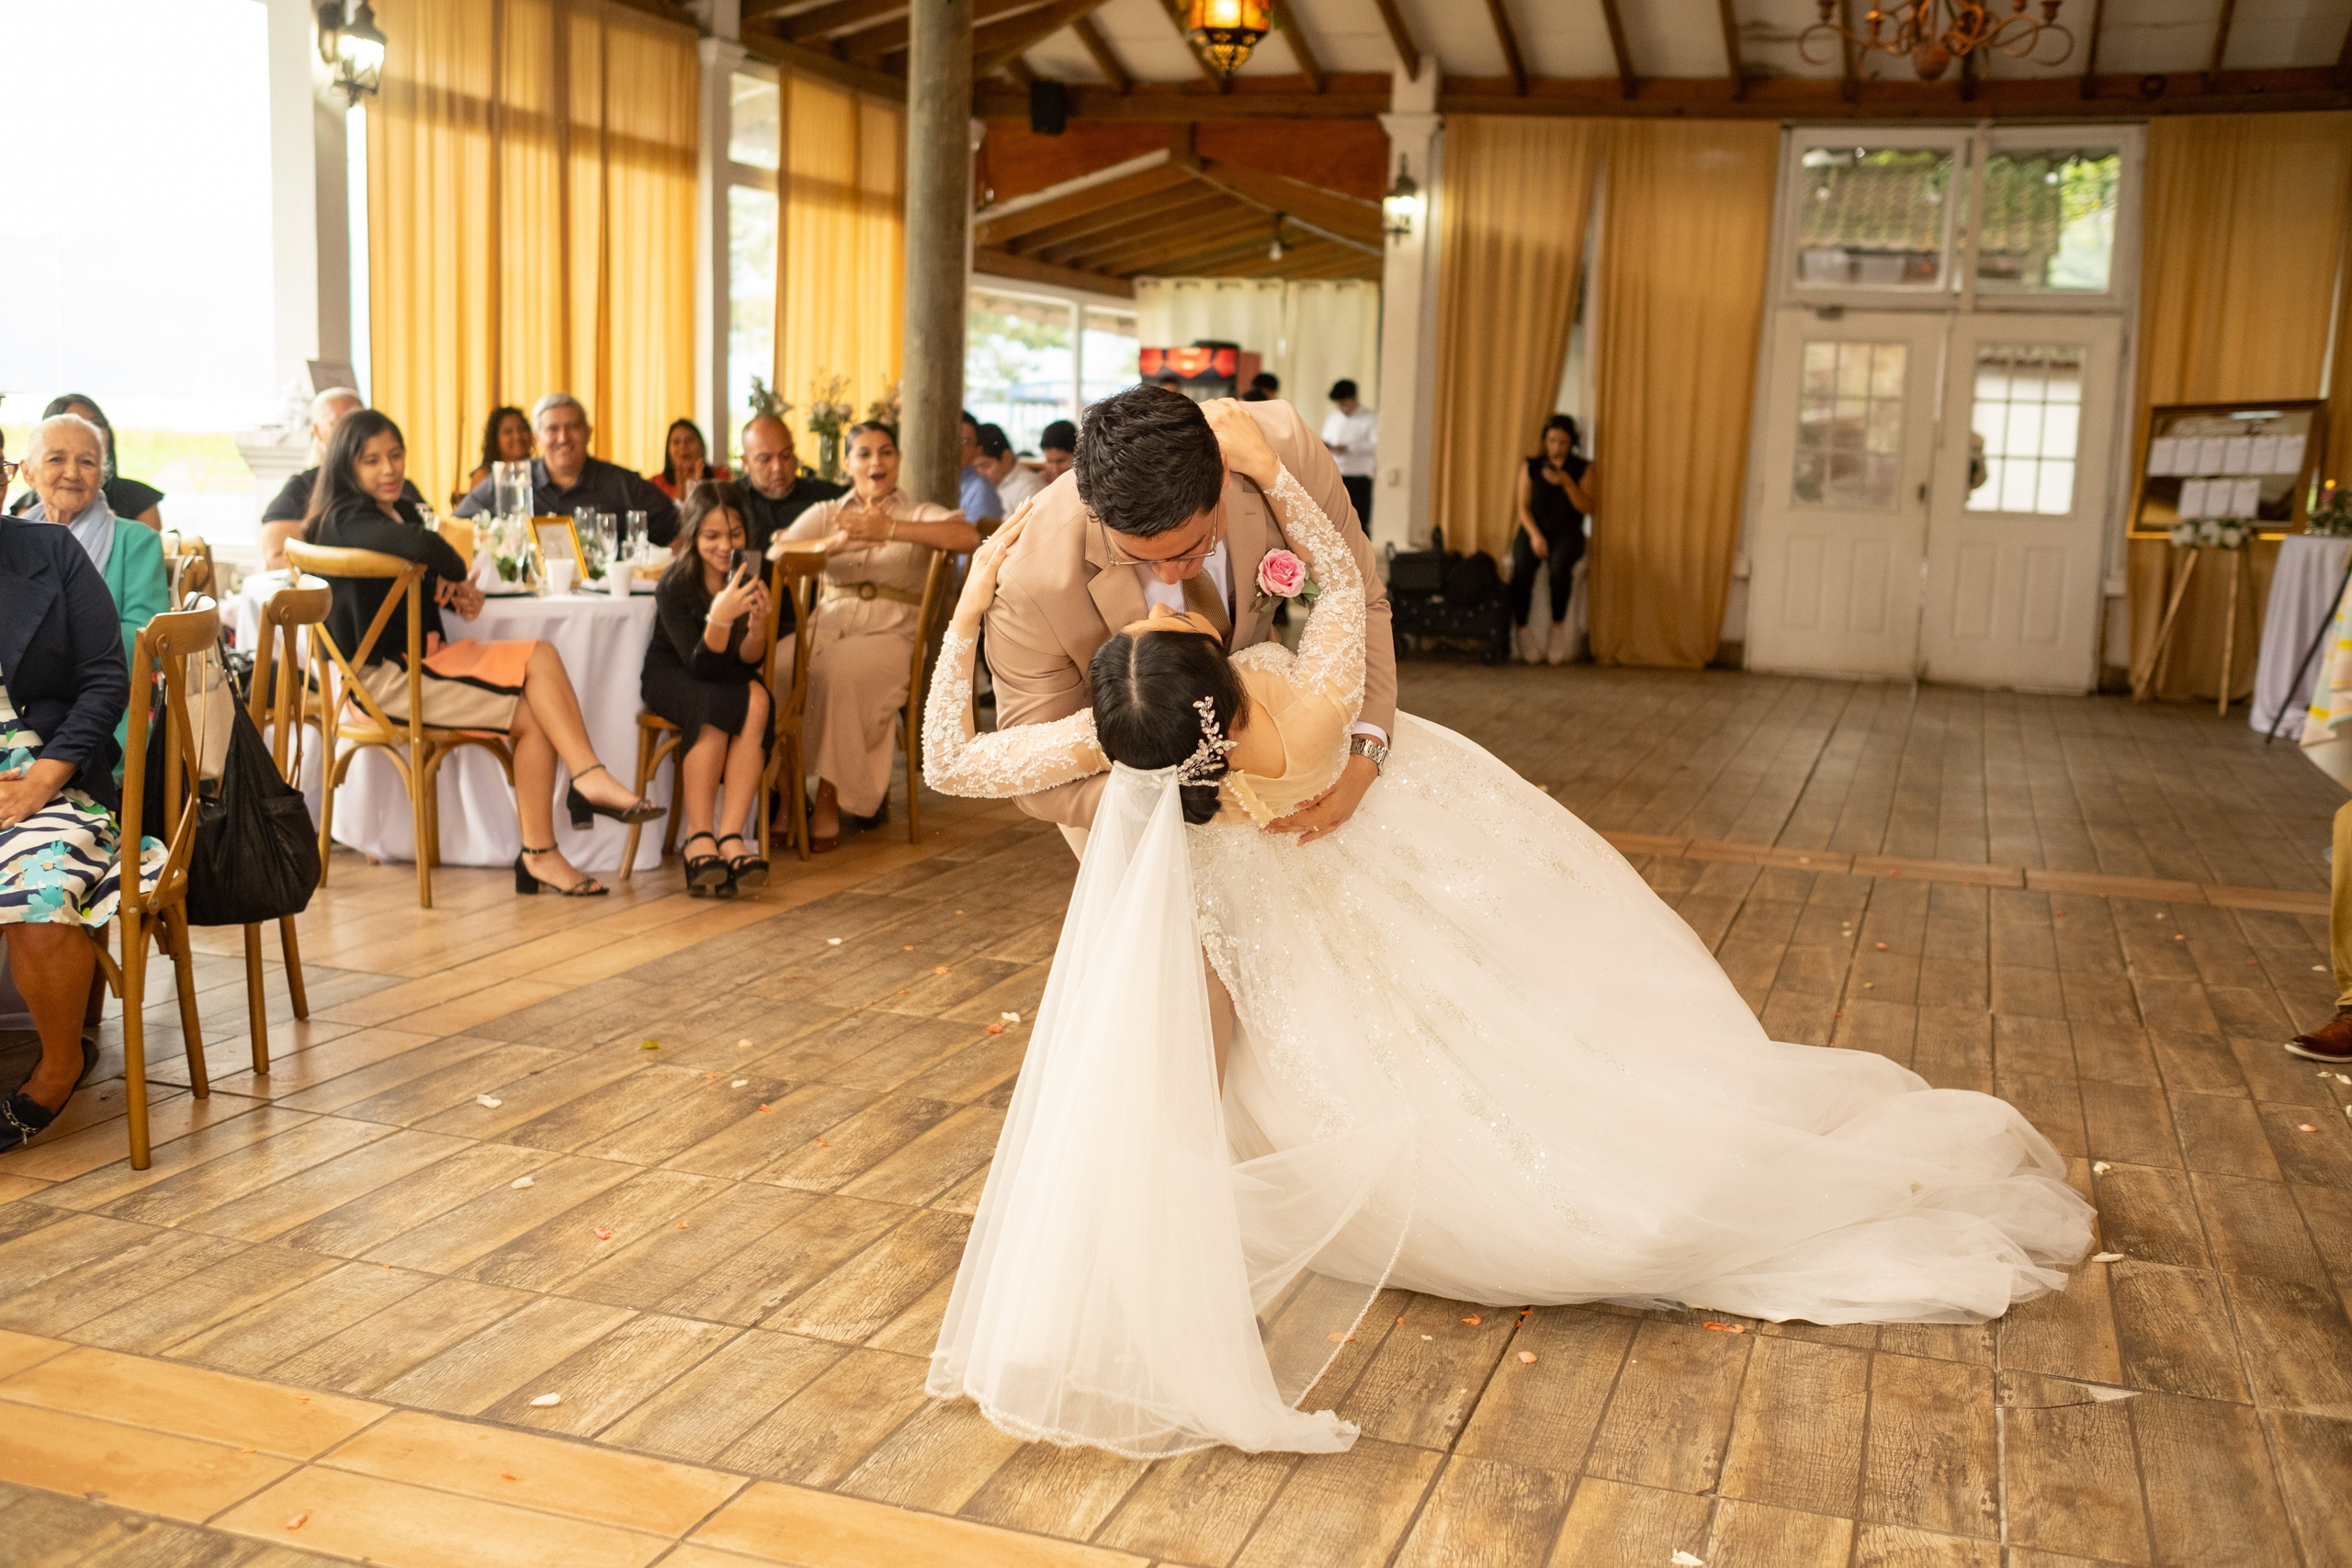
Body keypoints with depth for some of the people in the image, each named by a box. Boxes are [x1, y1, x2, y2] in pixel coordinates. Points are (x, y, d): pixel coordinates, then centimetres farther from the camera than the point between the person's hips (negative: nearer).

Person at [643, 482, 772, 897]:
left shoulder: (752, 577, -10)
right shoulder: (675, 584, -20)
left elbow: (748, 661, -12)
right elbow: (700, 665, -26)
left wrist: (758, 625, -34)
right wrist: (719, 617, -44)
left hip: (728, 680, 3)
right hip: (671, 674, -3)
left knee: (757, 700, -31)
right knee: (714, 705, -35)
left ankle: (730, 835, -34)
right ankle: (699, 837, -33)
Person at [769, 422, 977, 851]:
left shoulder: (919, 514, 14)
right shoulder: (825, 513, 22)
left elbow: (969, 535, -9)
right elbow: (776, 553, 4)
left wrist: (889, 530, -16)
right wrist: (835, 543, -15)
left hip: (890, 634, -2)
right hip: (827, 625, 2)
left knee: (839, 672, -36)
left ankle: (830, 798, -25)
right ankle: (789, 793, -24)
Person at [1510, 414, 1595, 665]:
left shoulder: (1582, 468, 7)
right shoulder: (1530, 466, 9)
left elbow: (1587, 508, -2)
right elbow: (1523, 506, 4)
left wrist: (1566, 482, -16)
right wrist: (1535, 535, -13)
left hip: (1567, 533, -1)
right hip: (1534, 529, 1)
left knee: (1560, 563, -37)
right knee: (1522, 565, -33)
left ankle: (1558, 627, -23)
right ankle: (1521, 630, -23)